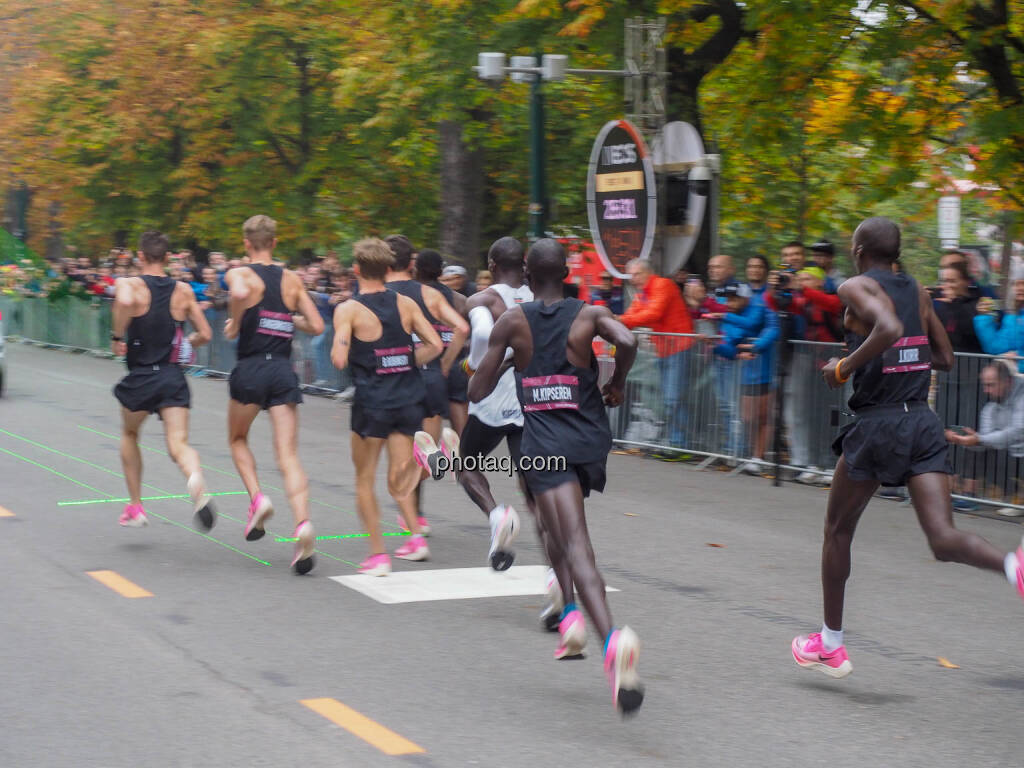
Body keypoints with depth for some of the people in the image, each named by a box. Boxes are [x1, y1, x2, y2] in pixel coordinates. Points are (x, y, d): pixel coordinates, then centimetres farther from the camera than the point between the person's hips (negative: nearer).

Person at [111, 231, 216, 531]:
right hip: (173, 377, 2)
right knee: (179, 443, -6)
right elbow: (204, 334, 10)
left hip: (140, 377, -1)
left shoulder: (129, 285, -3)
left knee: (129, 435, 24)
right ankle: (196, 479, -43)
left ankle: (135, 507, 29)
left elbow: (125, 302, -28)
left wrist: (117, 337, -14)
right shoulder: (184, 291, 8)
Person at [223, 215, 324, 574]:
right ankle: (302, 522, -23)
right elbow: (316, 326, 9)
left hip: (250, 368, -2)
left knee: (238, 440, 23)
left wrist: (234, 324, -9)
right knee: (288, 456, -2)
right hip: (284, 370, 2)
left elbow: (240, 293, -26)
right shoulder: (292, 280, 10)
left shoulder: (240, 274, -1)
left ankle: (257, 498, 1)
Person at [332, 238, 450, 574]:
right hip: (408, 400, 3)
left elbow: (339, 359, -15)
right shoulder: (406, 304, 4)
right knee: (397, 482, 13)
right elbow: (435, 345, 1)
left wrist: (337, 350, 7)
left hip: (372, 401, -3)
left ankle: (378, 554, 7)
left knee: (365, 480, 12)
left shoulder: (348, 310, -7)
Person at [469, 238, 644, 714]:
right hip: (590, 439, 3)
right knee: (562, 527, 32)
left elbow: (477, 392, 4)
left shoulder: (512, 322, 3)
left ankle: (612, 638, -37)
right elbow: (627, 342, -17)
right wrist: (617, 383, 2)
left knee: (575, 546, -15)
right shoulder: (589, 315, 4)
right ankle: (571, 615, 20)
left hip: (544, 443, -3)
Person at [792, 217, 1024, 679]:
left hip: (877, 422, -5)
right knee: (943, 539, -6)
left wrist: (845, 367, -14)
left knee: (838, 531, 15)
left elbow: (889, 328, -25)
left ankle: (830, 645, 24)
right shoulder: (917, 291, 15)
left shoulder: (856, 288, -5)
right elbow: (945, 359, 19)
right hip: (923, 421, 5)